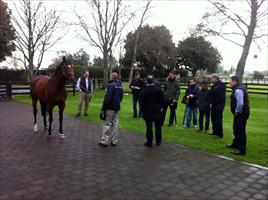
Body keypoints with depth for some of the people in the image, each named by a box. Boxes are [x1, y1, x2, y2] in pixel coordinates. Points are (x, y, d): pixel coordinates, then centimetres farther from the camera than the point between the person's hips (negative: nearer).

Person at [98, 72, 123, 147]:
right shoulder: (120, 86, 10)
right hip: (117, 108, 8)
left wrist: (103, 108, -16)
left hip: (110, 108, -7)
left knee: (107, 124, 0)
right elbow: (121, 97, 16)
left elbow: (107, 98, -20)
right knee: (115, 124, 11)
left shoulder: (111, 85, -15)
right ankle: (114, 141, 17)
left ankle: (104, 141, 6)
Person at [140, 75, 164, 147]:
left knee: (149, 127, 3)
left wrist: (143, 110, 4)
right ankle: (158, 141, 22)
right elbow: (162, 100, 4)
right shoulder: (159, 89, -2)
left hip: (148, 112, -3)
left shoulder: (144, 91, -12)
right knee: (158, 127, 13)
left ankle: (149, 142, 9)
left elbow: (142, 102, -8)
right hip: (158, 111, 3)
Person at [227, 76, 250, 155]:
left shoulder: (238, 90, -23)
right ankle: (236, 144, 41)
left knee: (240, 131, -5)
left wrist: (237, 112, -17)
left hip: (241, 114, -11)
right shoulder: (239, 88, 11)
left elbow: (240, 103, -30)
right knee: (236, 129, 23)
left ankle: (241, 150, 3)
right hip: (239, 113, 11)